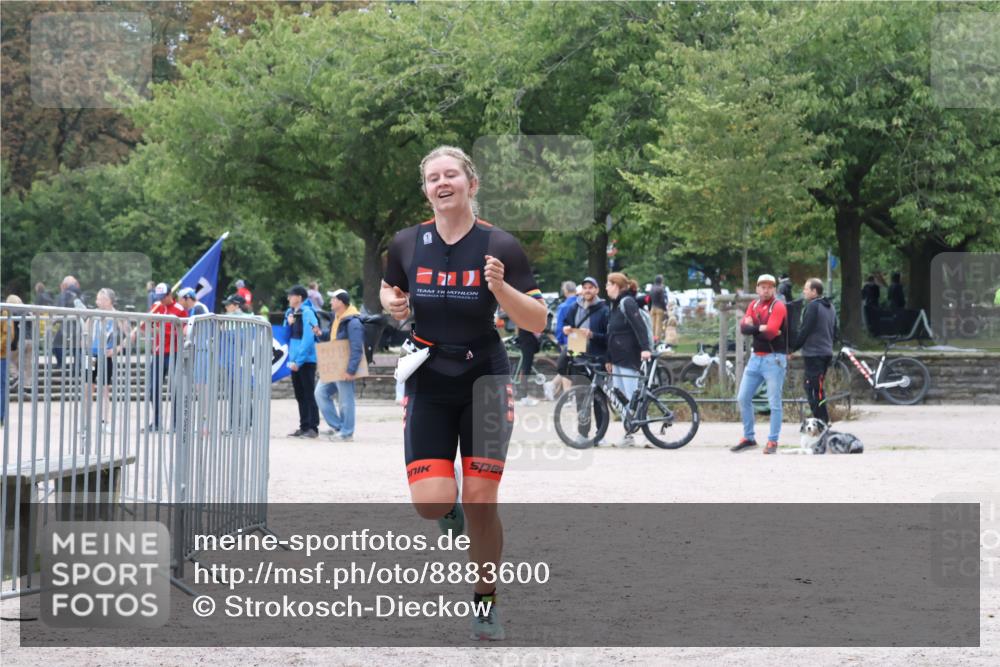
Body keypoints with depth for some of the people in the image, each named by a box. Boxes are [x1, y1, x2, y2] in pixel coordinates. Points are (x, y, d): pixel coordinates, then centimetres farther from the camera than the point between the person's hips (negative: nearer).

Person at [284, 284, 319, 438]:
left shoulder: (307, 313, -12)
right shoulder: (290, 313, 12)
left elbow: (307, 339, -18)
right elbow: (286, 336, 18)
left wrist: (298, 360, -20)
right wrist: (288, 324, -2)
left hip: (306, 360, -8)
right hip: (295, 361, 8)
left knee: (308, 395, -5)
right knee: (300, 395, 11)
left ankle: (313, 428, -2)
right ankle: (304, 427, 17)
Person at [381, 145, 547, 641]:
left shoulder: (499, 246, -8)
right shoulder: (406, 244, -1)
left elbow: (537, 321, -8)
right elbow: (388, 290, 19)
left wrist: (500, 287, -25)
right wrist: (392, 303, -4)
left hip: (484, 379, -2)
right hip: (428, 382, 2)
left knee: (480, 502, -5)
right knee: (430, 502, -12)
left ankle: (486, 604, 17)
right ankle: (450, 510, 28)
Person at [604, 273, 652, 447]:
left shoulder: (627, 303, -10)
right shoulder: (616, 305, 19)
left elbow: (639, 326, -21)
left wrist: (645, 348, -32)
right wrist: (609, 359, 25)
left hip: (629, 358, -10)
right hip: (618, 359, 10)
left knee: (630, 397, -8)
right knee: (619, 396, 6)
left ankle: (630, 434, -7)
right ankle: (628, 432, 8)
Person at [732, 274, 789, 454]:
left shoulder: (778, 306, -7)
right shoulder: (754, 305, 11)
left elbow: (769, 333, -19)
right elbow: (743, 327, -3)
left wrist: (753, 328, -6)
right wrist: (761, 328, -15)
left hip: (774, 359, -7)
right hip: (755, 357, 7)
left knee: (774, 403, -4)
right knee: (743, 398, 8)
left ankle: (773, 442, 2)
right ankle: (748, 438, 19)